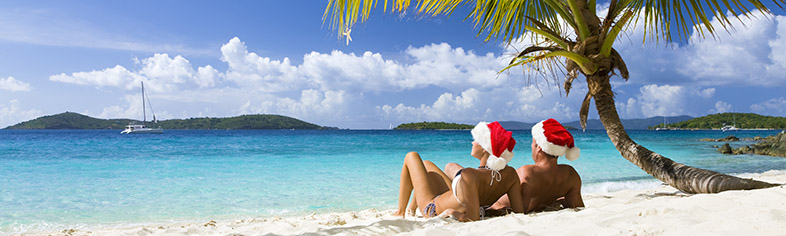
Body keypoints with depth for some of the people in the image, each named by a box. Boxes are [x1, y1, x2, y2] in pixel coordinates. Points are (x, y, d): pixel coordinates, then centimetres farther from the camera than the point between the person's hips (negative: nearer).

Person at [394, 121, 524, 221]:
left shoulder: (469, 176, -42)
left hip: (434, 212, -6)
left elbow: (473, 218, -39)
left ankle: (400, 213, 26)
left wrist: (452, 213, -21)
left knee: (412, 157, 13)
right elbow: (519, 212, -19)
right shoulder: (511, 174, -24)